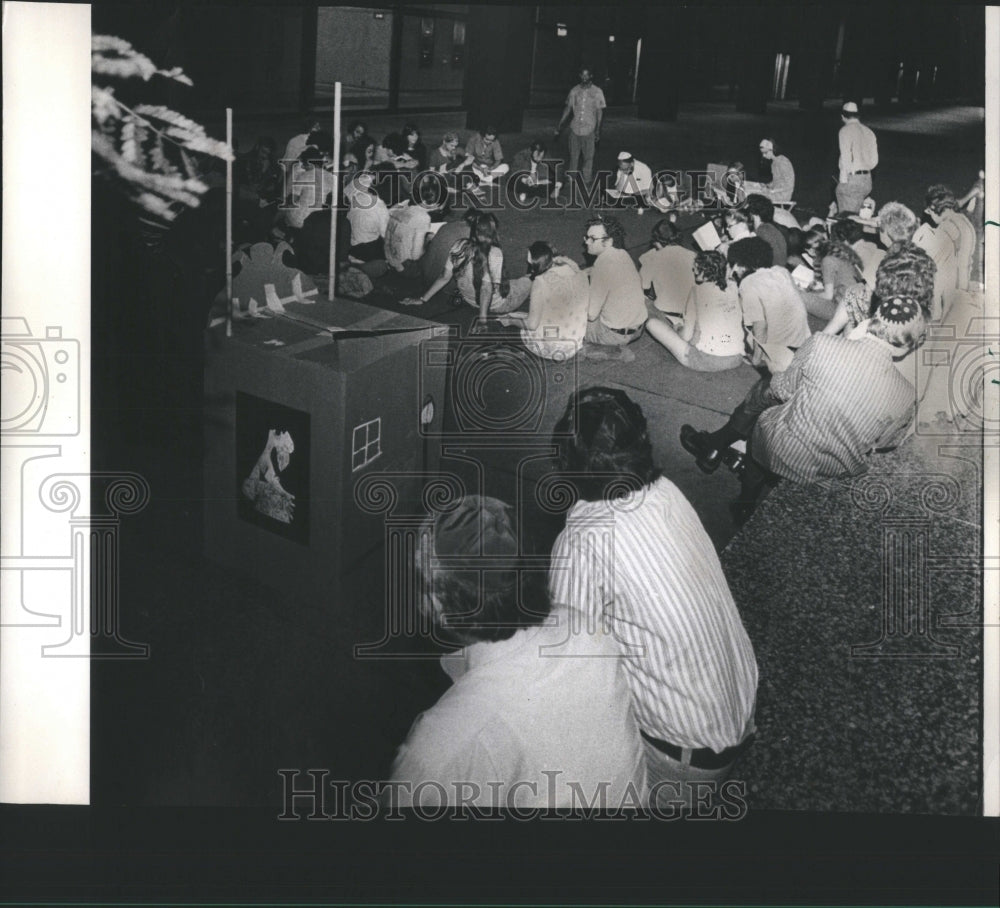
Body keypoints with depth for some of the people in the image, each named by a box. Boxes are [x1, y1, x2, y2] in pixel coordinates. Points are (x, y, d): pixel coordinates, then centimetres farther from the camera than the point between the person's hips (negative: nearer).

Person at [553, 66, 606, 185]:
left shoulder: (597, 92, -2)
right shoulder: (574, 91, 4)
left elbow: (599, 112, 1)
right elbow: (567, 109, 11)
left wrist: (598, 131, -4)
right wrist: (559, 127, 10)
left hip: (589, 130, -2)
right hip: (575, 129, 2)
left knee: (588, 157, 1)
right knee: (573, 157, 7)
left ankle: (587, 182, 9)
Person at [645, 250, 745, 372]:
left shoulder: (698, 290, -9)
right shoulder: (732, 286, 3)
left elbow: (686, 335, -7)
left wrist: (675, 331, 15)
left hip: (707, 362, -7)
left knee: (652, 323, 2)